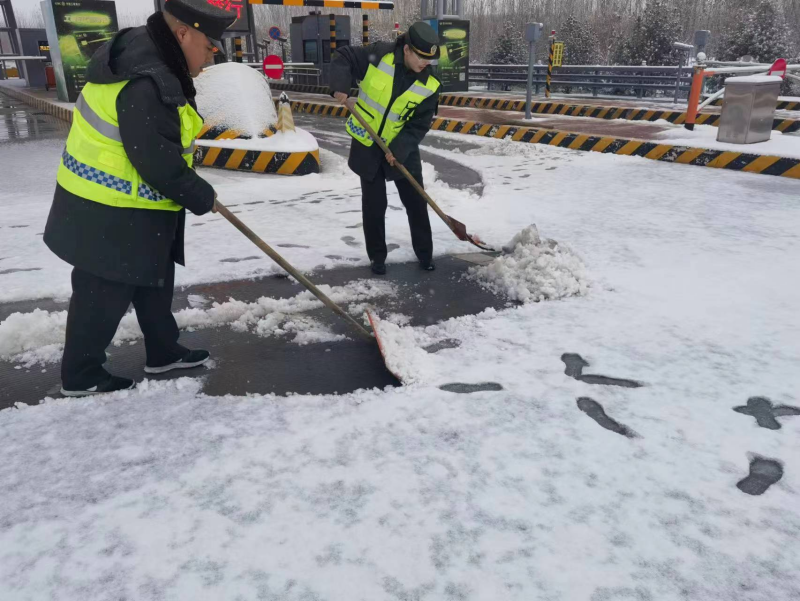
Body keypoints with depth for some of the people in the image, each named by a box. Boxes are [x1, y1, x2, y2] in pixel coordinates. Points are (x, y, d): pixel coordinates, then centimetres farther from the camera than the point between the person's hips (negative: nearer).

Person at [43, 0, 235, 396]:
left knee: (154, 284, 21)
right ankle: (81, 376, 22)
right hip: (110, 216, -10)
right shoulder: (147, 84, -27)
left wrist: (193, 192, 16)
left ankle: (163, 352, 37)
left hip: (131, 209, 10)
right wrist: (200, 197, -12)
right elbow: (158, 162, -26)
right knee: (104, 295, 5)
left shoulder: (149, 62, 7)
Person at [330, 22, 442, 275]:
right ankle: (377, 256, 21)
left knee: (416, 202, 5)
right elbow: (343, 57, -5)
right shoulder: (379, 55, -16)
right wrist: (340, 87, -22)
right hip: (367, 145, -1)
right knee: (374, 205, 6)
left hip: (402, 149, 1)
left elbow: (419, 125, -12)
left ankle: (425, 252, 22)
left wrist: (398, 150, -23)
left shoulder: (429, 85, -13)